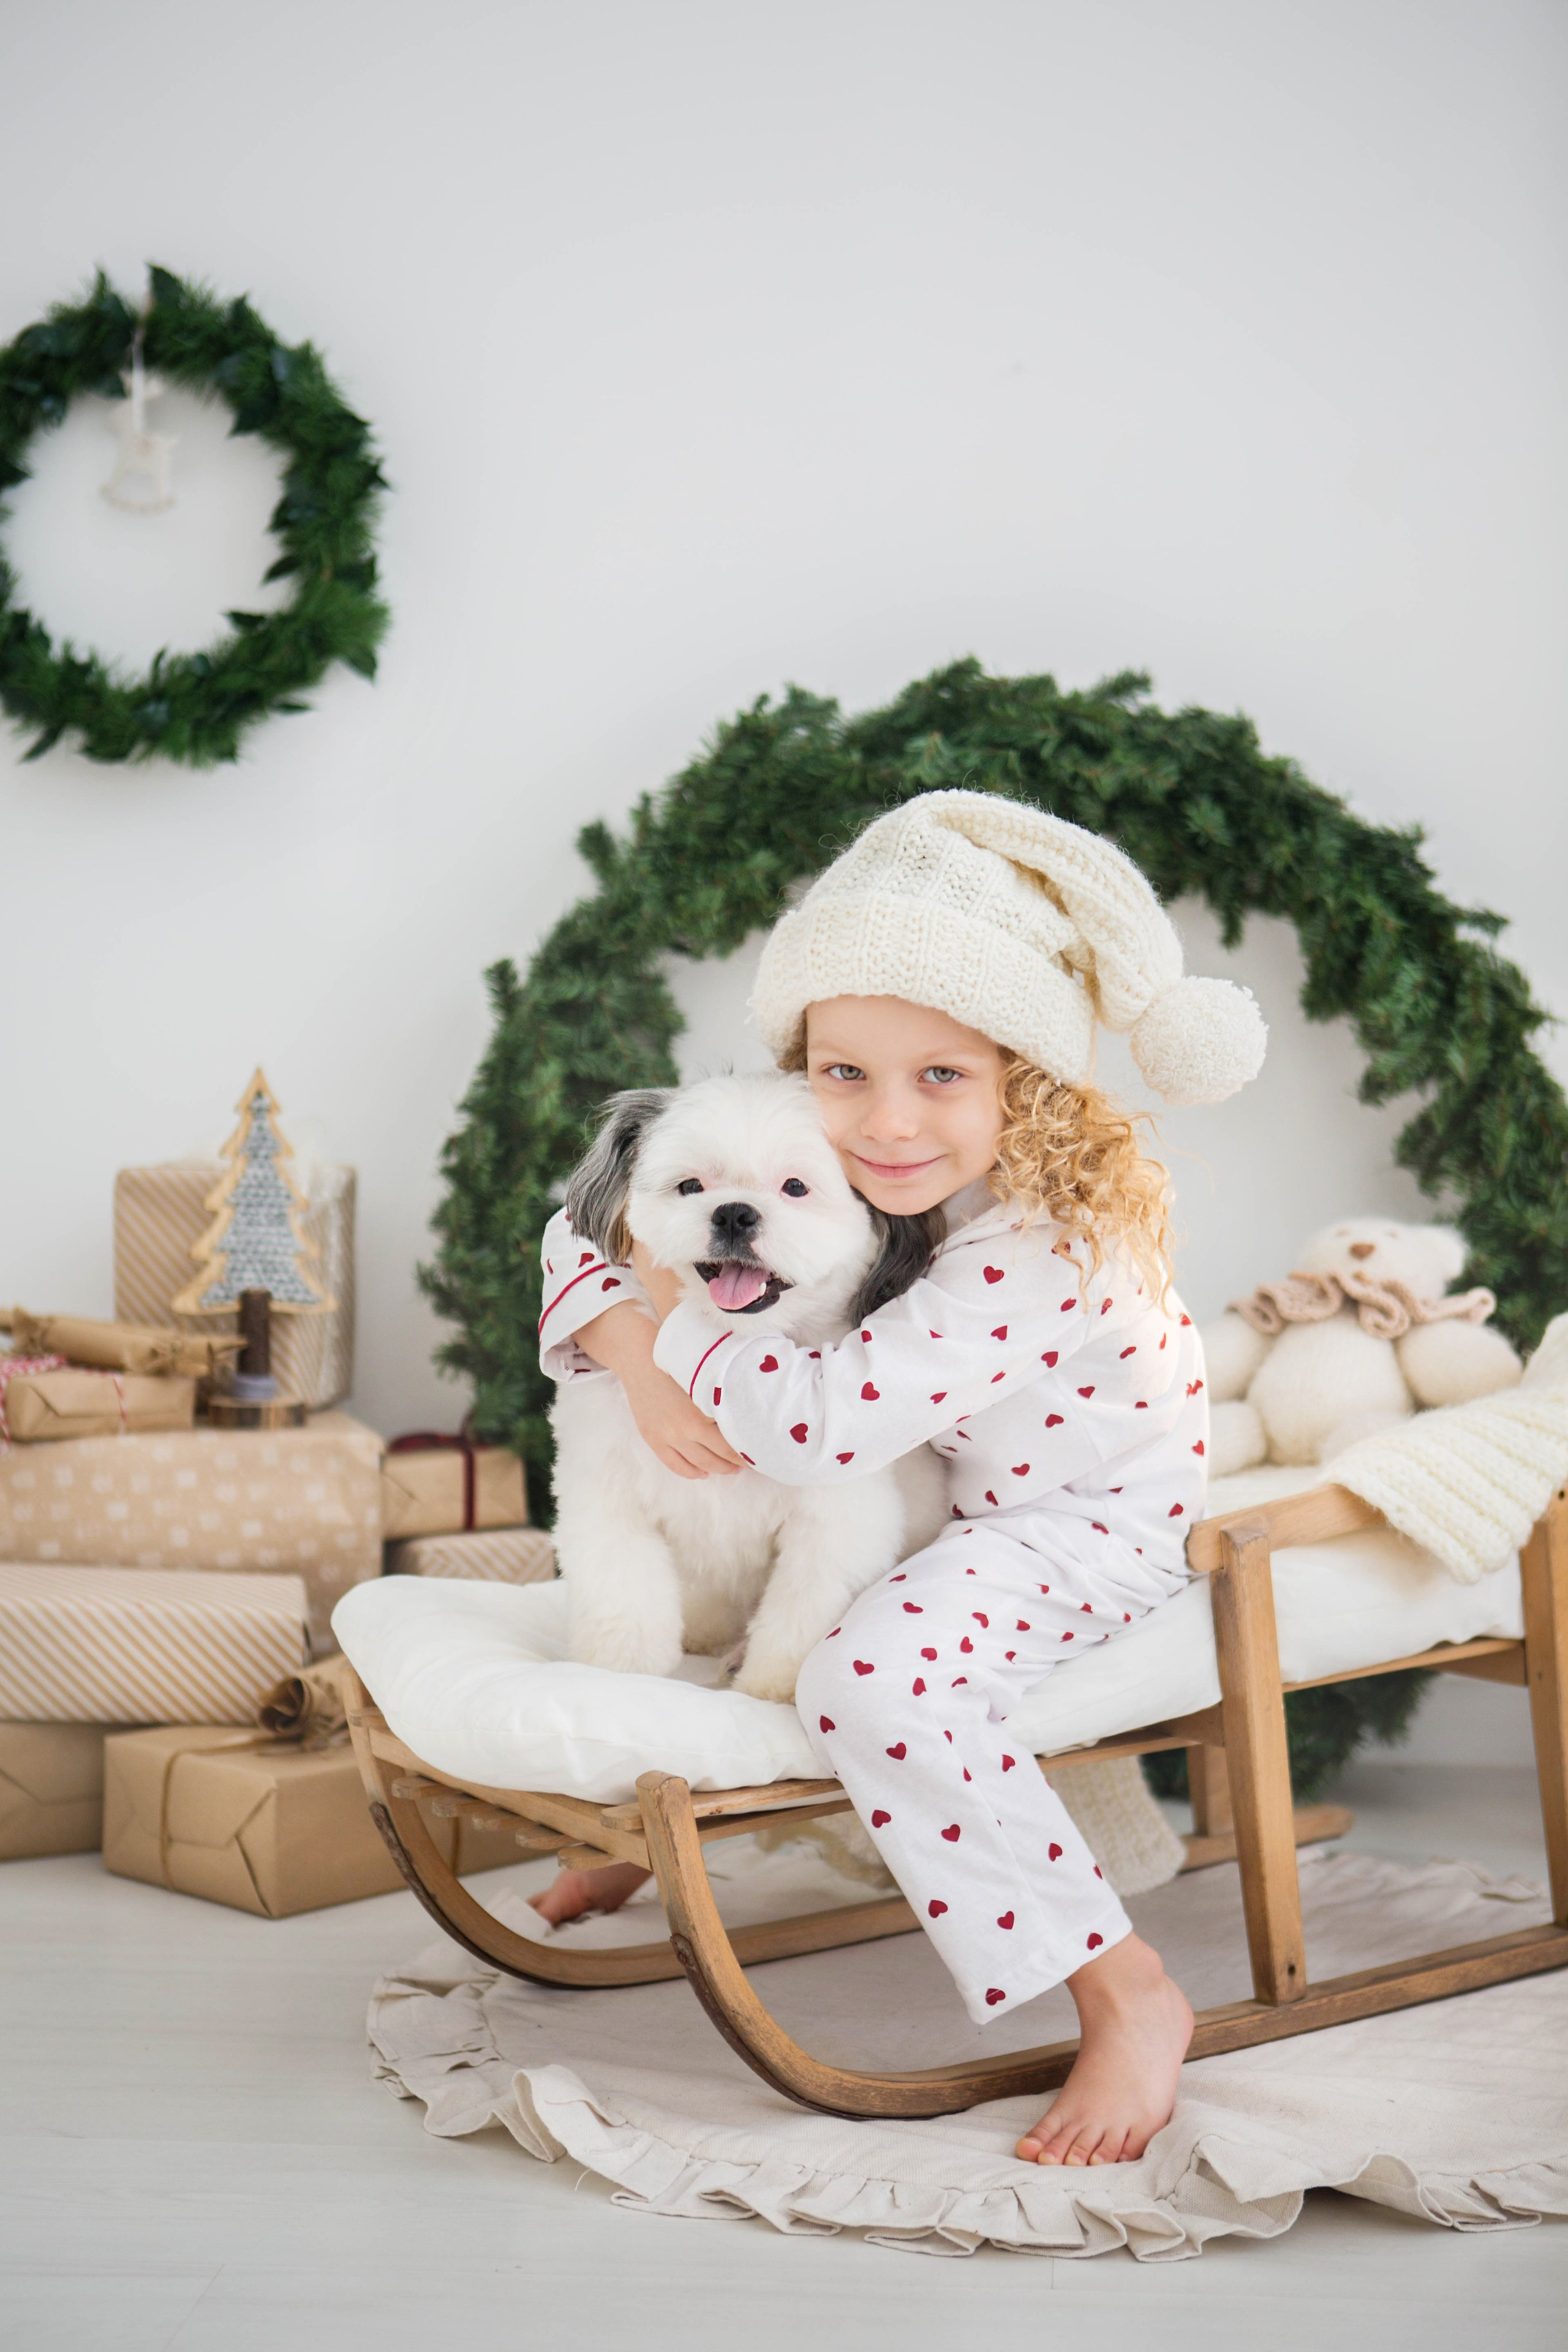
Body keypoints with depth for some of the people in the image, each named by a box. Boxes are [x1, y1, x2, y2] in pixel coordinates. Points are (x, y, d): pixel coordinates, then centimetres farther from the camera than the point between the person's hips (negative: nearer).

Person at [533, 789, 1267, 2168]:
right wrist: (634, 1353, -24)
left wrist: (669, 1317, -27)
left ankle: (1127, 1996, -20)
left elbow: (821, 1425, -43)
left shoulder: (1032, 1251, -35)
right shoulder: (823, 1169, -11)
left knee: (875, 1680, -33)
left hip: (1081, 1525, -8)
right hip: (928, 1493, 9)